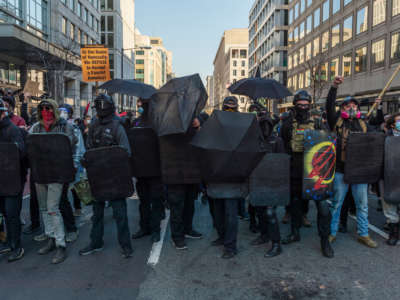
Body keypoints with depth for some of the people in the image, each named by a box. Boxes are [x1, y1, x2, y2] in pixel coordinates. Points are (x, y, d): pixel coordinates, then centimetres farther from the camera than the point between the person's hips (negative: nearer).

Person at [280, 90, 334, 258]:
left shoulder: (315, 124, 5)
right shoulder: (288, 124, 3)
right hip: (295, 171, 1)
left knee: (322, 204, -6)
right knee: (295, 201, 14)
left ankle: (325, 240, 6)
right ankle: (295, 233, 31)